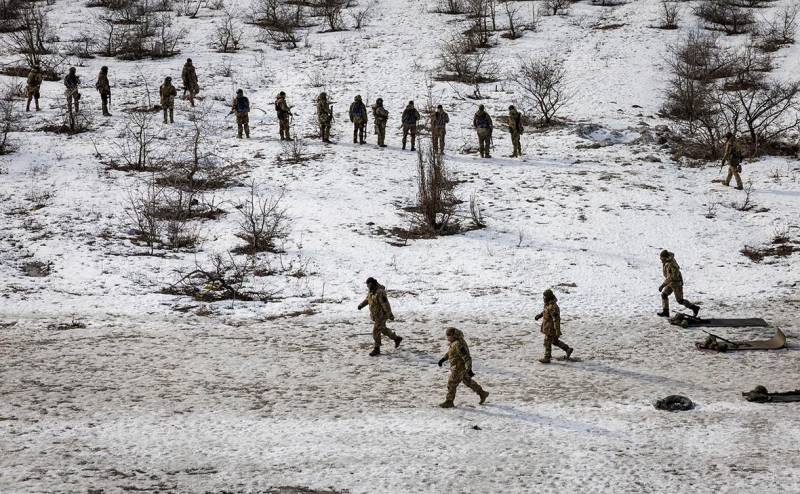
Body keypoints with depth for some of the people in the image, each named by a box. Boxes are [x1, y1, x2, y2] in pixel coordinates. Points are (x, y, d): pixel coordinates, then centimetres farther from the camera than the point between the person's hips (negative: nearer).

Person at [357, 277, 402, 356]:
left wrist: (390, 315, -24)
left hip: (381, 315, -9)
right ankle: (397, 338, 39)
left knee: (376, 331, -3)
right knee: (383, 329, 23)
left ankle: (377, 349, 9)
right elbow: (367, 299, 18)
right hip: (375, 314, 9)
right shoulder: (371, 290, 1)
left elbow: (386, 304, -26)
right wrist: (361, 305, 2)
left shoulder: (380, 292, -28)